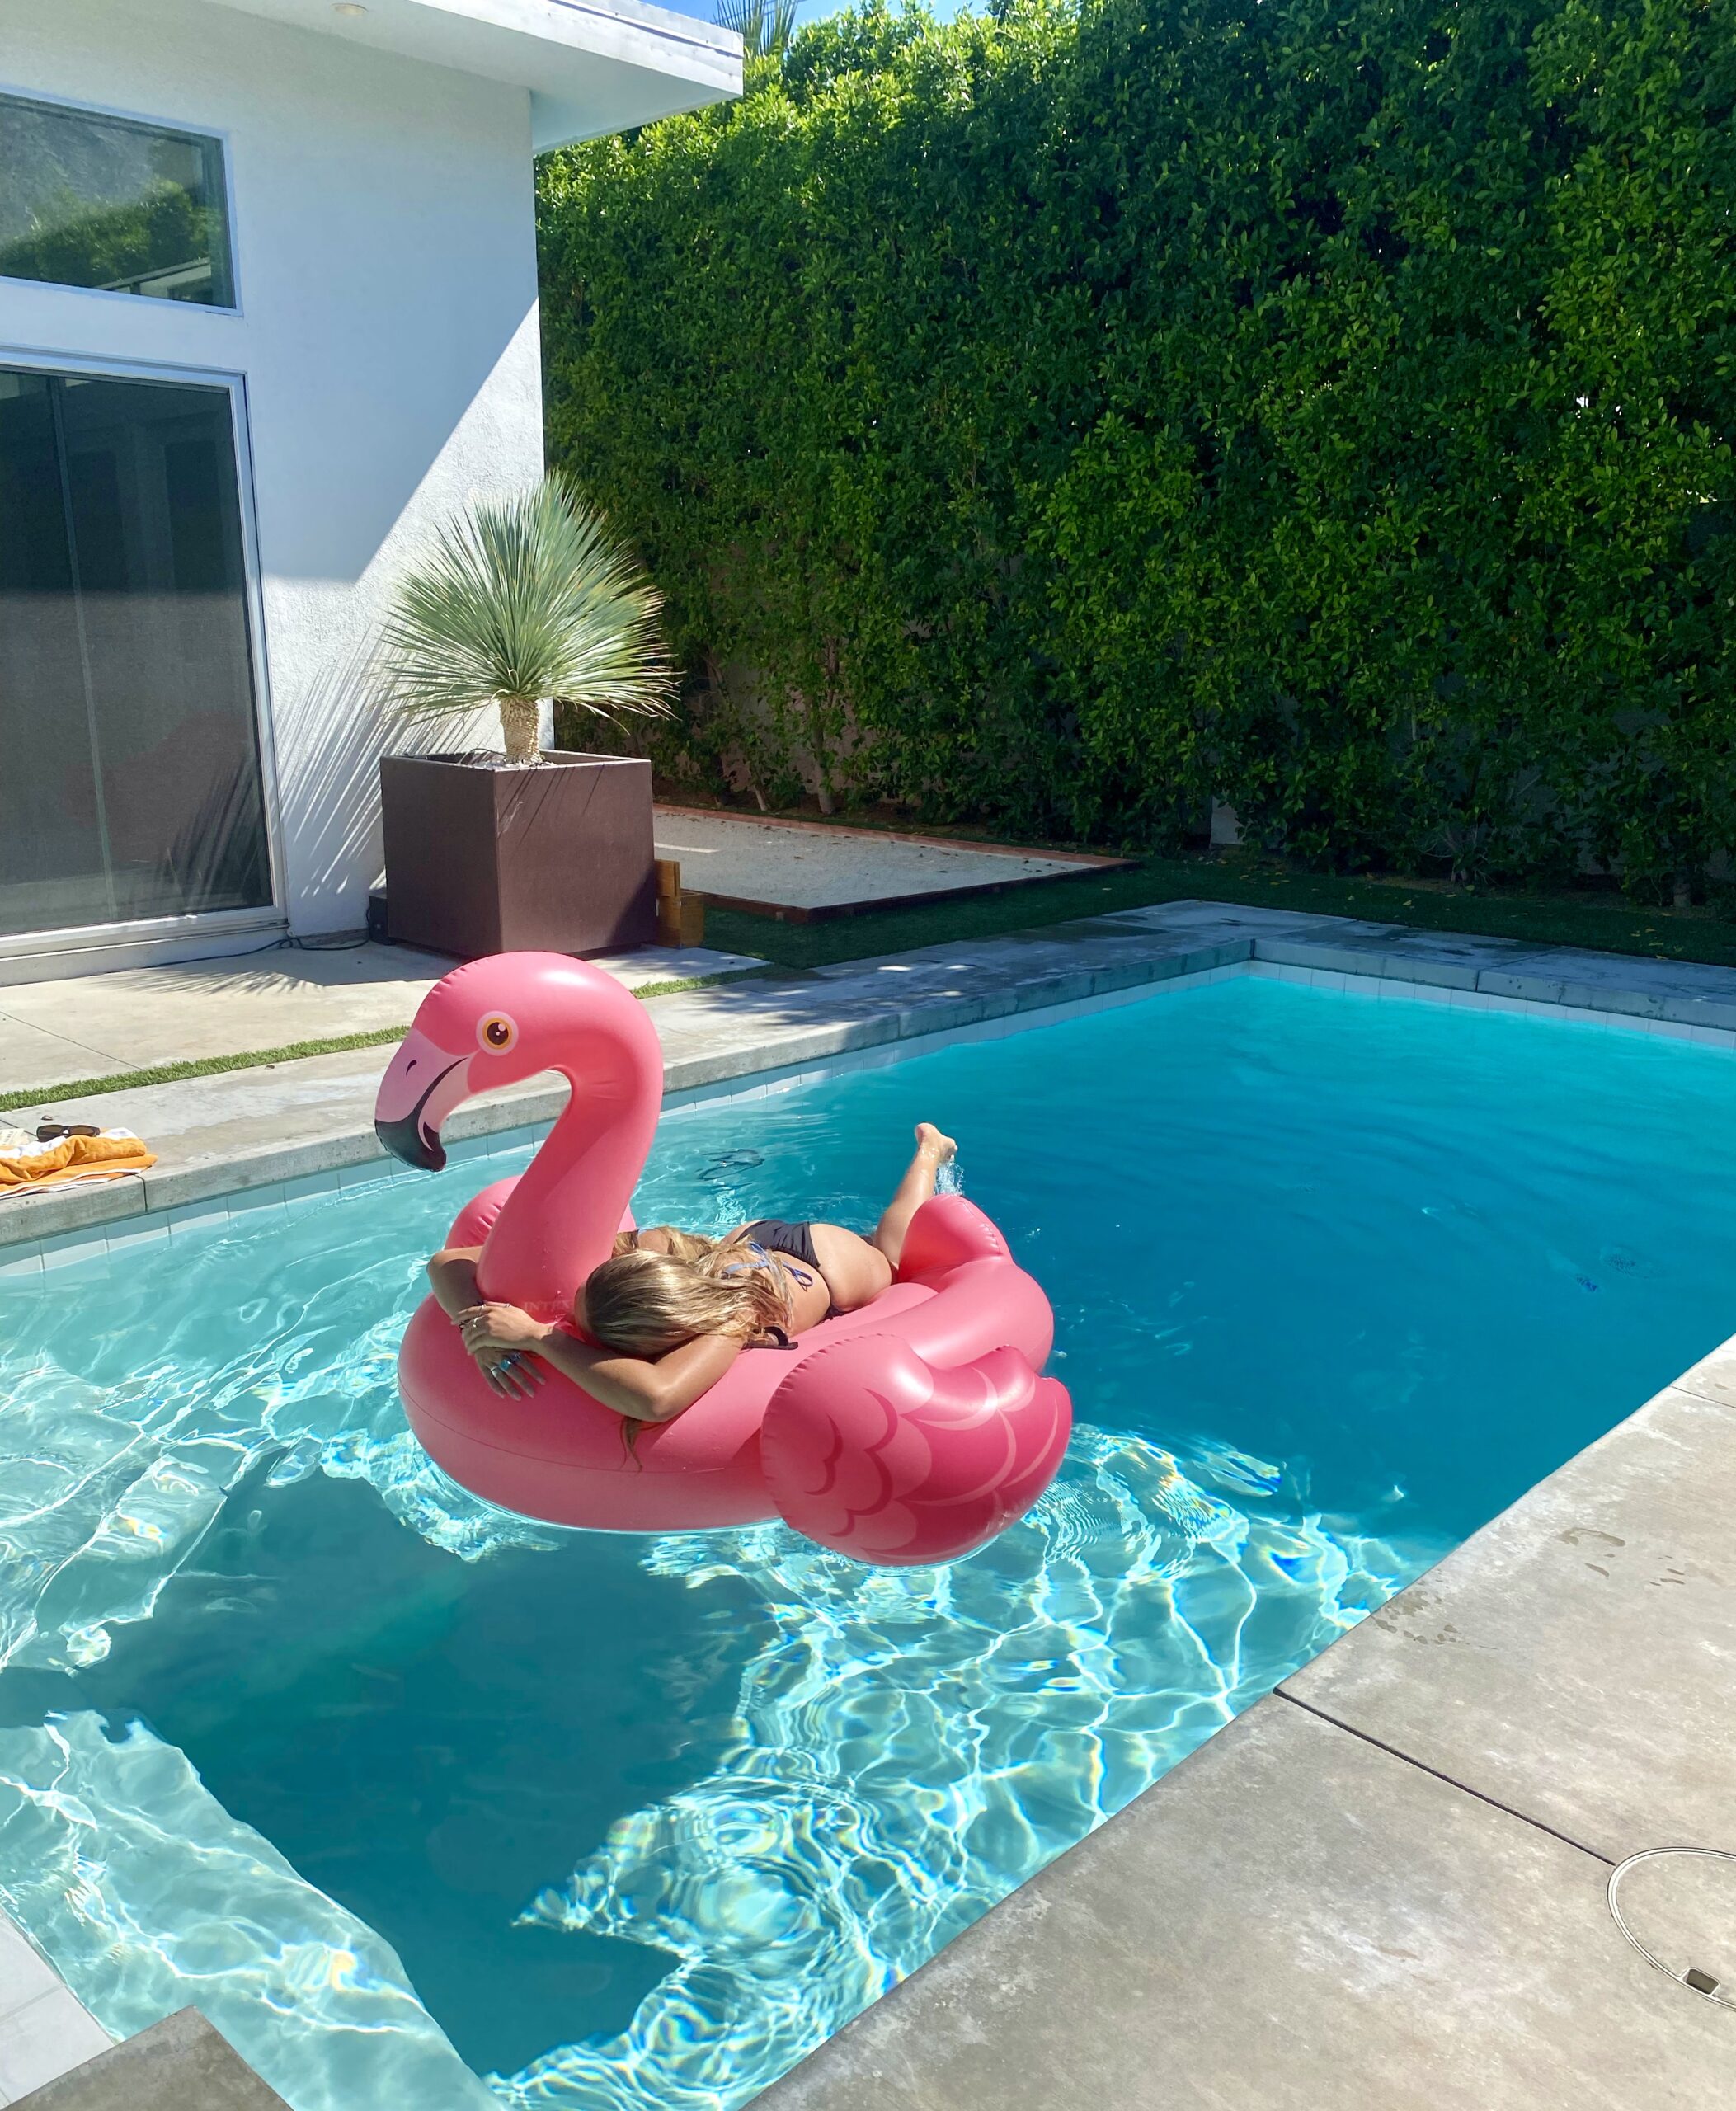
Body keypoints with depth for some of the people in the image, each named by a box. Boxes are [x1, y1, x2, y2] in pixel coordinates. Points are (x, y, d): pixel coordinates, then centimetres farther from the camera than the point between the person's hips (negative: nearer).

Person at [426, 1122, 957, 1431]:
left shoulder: (727, 1324, -52)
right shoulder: (624, 1253, -39)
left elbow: (654, 1399, -72)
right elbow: (447, 1263, -36)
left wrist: (538, 1337, -66)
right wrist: (481, 1330, -54)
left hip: (833, 1268, -3)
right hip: (749, 1240, 4)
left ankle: (928, 1150, 53)